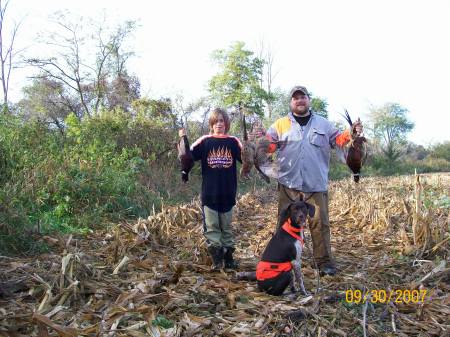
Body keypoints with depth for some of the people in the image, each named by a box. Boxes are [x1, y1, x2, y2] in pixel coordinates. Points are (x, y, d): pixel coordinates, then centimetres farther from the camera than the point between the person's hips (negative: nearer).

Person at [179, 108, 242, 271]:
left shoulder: (233, 141, 4)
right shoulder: (205, 141, 1)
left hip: (228, 193, 1)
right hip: (209, 193, -1)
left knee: (226, 227, 13)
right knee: (211, 227, 1)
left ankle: (228, 257, 22)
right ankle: (216, 258, 8)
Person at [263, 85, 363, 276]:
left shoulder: (323, 124, 15)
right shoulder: (280, 124, 10)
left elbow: (338, 140, 12)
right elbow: (268, 144, 3)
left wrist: (351, 133, -6)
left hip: (316, 184, 1)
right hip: (288, 183, 0)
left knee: (320, 223, 3)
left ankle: (324, 261, 13)